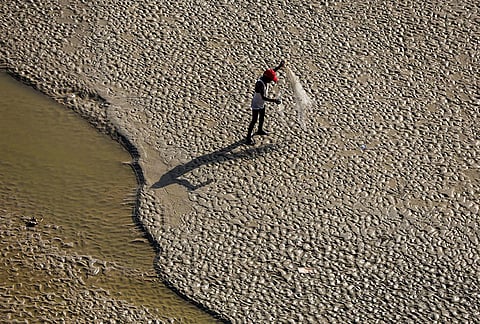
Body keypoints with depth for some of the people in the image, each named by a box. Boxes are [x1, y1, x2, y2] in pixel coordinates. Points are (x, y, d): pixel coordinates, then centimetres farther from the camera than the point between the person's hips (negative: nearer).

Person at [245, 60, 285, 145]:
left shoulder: (264, 79, -11)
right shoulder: (260, 84, -37)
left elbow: (272, 71, 7)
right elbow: (263, 97, -42)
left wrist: (280, 66, -7)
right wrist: (274, 100, -44)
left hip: (262, 103, 9)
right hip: (256, 104, -9)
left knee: (262, 117, 27)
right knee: (254, 120, -1)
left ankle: (260, 130, 51)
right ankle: (248, 137, 8)